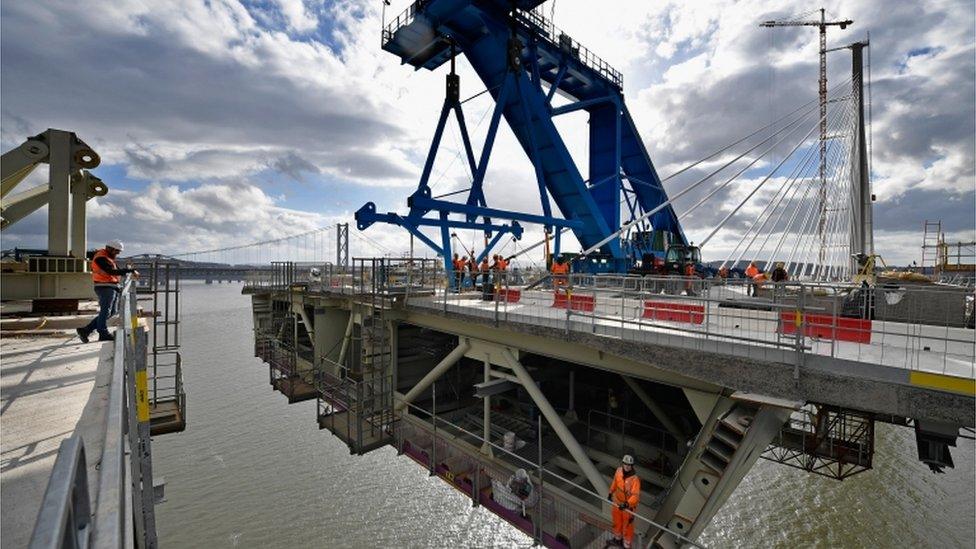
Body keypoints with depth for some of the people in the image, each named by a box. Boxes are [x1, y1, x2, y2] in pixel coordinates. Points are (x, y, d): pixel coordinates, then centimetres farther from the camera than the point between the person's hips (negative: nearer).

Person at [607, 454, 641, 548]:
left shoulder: (634, 479, -30)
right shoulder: (619, 470, -14)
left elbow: (636, 495, -31)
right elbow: (615, 481, 5)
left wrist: (627, 504, -41)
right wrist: (611, 492, 15)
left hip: (628, 505, -6)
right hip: (617, 502, 6)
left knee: (627, 525, 12)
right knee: (617, 521, 26)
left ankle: (626, 544, 35)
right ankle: (617, 538, 52)